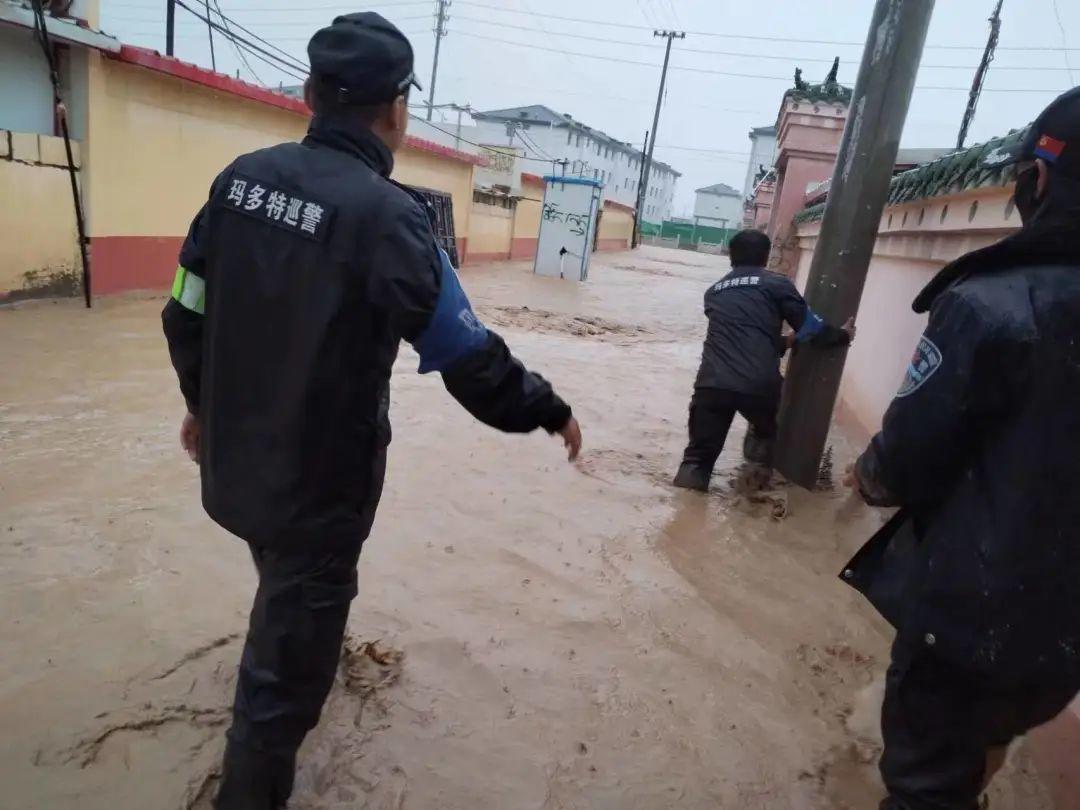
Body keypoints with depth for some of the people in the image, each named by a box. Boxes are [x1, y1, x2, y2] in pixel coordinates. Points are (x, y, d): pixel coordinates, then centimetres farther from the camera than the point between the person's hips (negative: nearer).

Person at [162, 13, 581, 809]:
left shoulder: (243, 176, -3)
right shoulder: (384, 214, -24)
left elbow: (188, 312, 6)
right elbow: (471, 357, -19)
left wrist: (202, 402, 22)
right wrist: (549, 410, -2)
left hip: (235, 463, 8)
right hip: (317, 483, -7)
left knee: (288, 598, 35)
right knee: (288, 660, 13)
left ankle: (303, 650, 64)